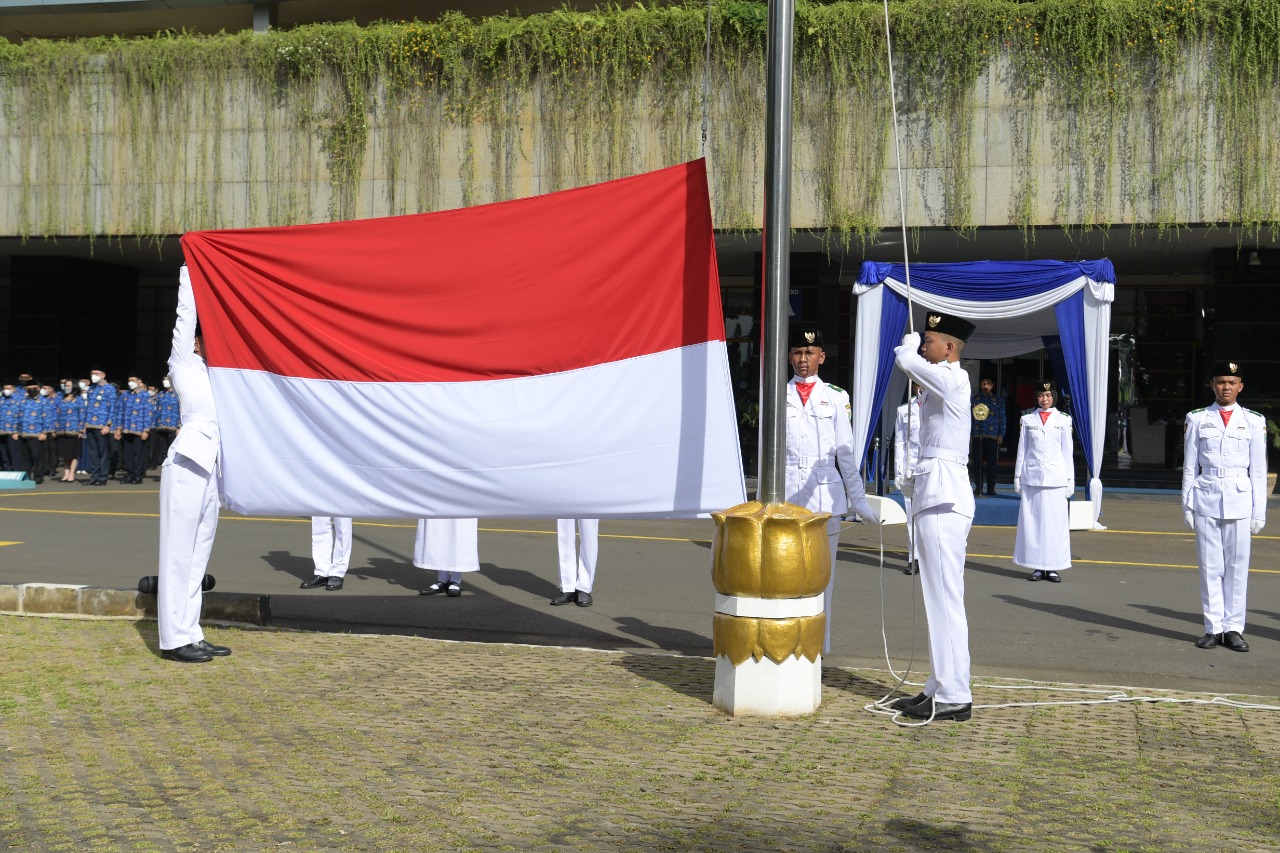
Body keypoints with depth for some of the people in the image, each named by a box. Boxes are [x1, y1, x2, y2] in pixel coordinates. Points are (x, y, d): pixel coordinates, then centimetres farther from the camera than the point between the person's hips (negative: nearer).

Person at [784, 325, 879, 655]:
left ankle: (818, 647, 8)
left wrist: (858, 499, 6)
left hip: (825, 497, 0)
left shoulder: (835, 398, 9)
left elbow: (846, 452, 10)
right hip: (786, 497, 0)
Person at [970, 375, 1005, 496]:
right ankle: (978, 487, 8)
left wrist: (1001, 434, 0)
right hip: (977, 435, 0)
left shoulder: (998, 401, 10)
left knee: (992, 462, 0)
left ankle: (991, 488, 5)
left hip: (993, 436, 0)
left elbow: (1002, 419, 9)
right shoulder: (974, 399, 10)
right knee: (977, 462, 1)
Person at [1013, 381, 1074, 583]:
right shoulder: (1027, 420, 9)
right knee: (1032, 521, 0)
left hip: (1056, 477, -1)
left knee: (1055, 521, -2)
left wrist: (1071, 479, 5)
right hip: (1032, 477, 1)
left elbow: (1067, 451, 8)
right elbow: (1022, 450, 10)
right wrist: (1017, 476, 7)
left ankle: (1053, 567, 3)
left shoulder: (1063, 421, 7)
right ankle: (1037, 567, 5)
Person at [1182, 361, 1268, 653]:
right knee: (1210, 566, 2)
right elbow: (1190, 466, 7)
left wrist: (1259, 511, 2)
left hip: (1239, 501, 0)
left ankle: (1233, 628, 7)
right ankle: (1213, 628, 8)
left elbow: (1259, 470, 5)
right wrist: (1187, 505, 3)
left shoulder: (1253, 422, 5)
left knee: (1237, 566, 0)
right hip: (1206, 500, 0)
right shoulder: (1197, 420, 6)